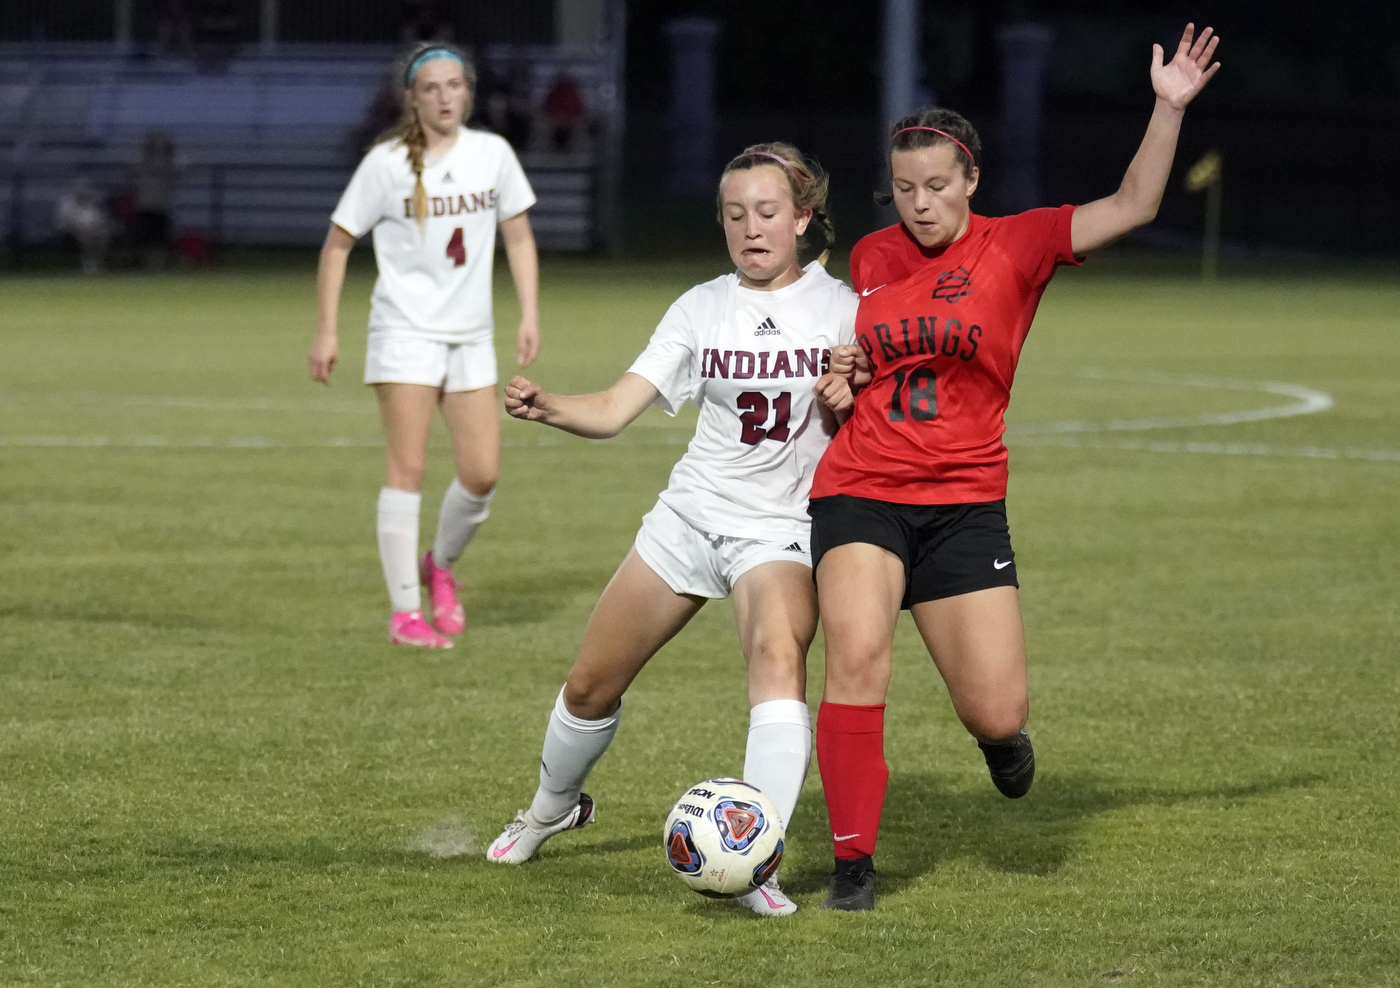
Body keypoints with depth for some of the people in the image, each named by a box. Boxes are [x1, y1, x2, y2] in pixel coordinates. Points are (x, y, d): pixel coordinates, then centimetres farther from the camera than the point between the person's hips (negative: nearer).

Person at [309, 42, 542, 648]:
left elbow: (518, 237, 12)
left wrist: (529, 314, 2)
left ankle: (440, 567, 26)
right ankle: (404, 612, -5)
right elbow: (337, 244, 0)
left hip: (471, 336, 4)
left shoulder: (492, 154, 3)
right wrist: (326, 330, -5)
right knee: (407, 467, -10)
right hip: (405, 331, -4)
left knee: (482, 473, -2)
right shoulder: (387, 163, -7)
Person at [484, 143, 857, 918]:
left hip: (780, 527, -3)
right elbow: (615, 409, -5)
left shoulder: (839, 308, -5)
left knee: (778, 656, -32)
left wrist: (849, 401, -23)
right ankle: (551, 809, 40)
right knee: (592, 682, 8)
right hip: (692, 512, 3)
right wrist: (548, 409, -25)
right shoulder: (703, 309, 1)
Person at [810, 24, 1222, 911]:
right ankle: (853, 862, -12)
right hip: (860, 493, 1)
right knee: (857, 655, -23)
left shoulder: (1014, 248, -1)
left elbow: (1132, 208, -8)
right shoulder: (869, 258, 8)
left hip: (964, 503, -1)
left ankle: (998, 731, 36)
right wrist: (838, 375, 3)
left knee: (999, 714, -5)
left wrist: (1169, 109, -18)